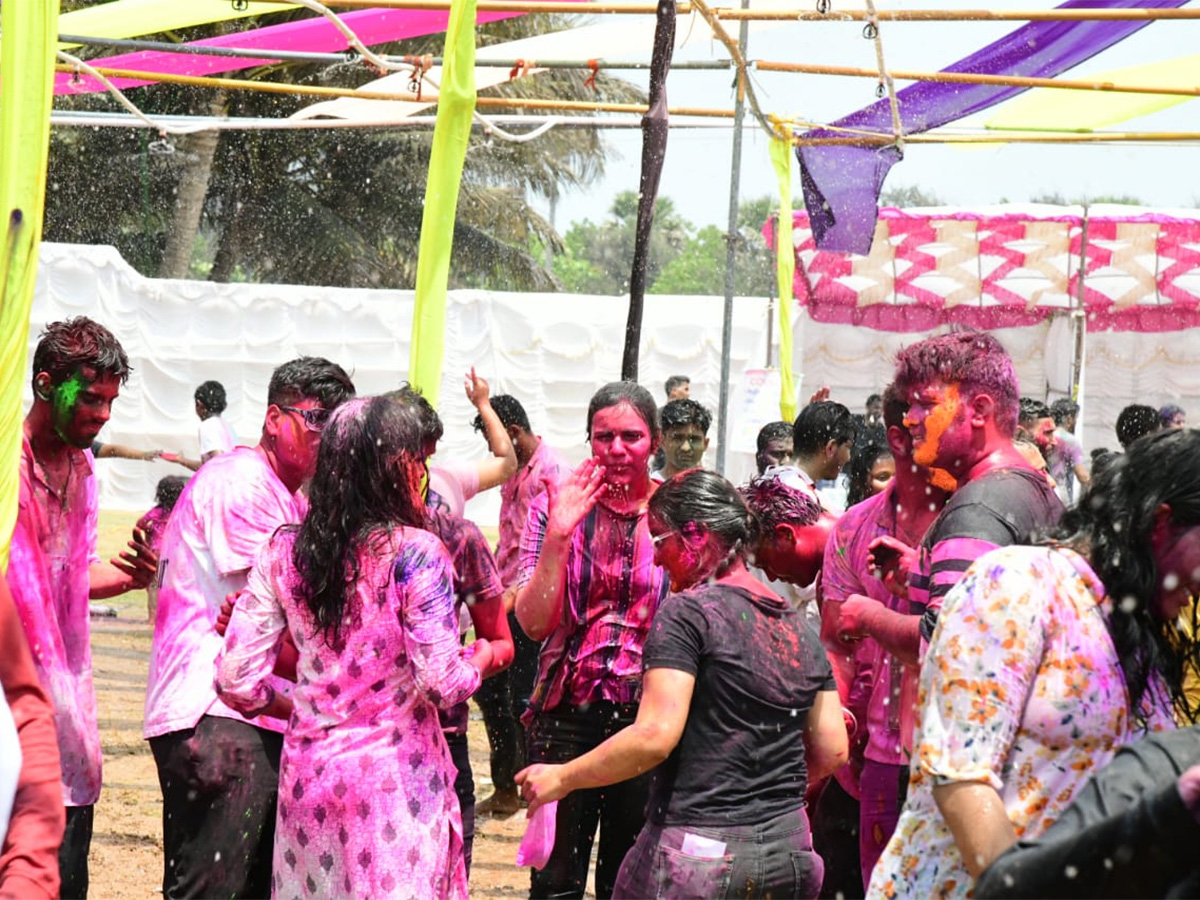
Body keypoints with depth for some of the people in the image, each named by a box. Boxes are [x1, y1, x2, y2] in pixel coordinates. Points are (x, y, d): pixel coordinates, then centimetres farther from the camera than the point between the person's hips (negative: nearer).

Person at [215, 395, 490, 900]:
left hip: (307, 775, 5)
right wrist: (482, 657, 5)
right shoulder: (416, 552, -12)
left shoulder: (285, 552, 2)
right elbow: (441, 684, -15)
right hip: (395, 777, -5)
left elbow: (236, 678, 0)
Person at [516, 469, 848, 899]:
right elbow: (832, 750, 11)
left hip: (699, 852, -7)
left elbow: (654, 735, -18)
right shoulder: (799, 628, 11)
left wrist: (563, 778, -8)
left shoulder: (686, 613, -10)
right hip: (788, 852, 7)